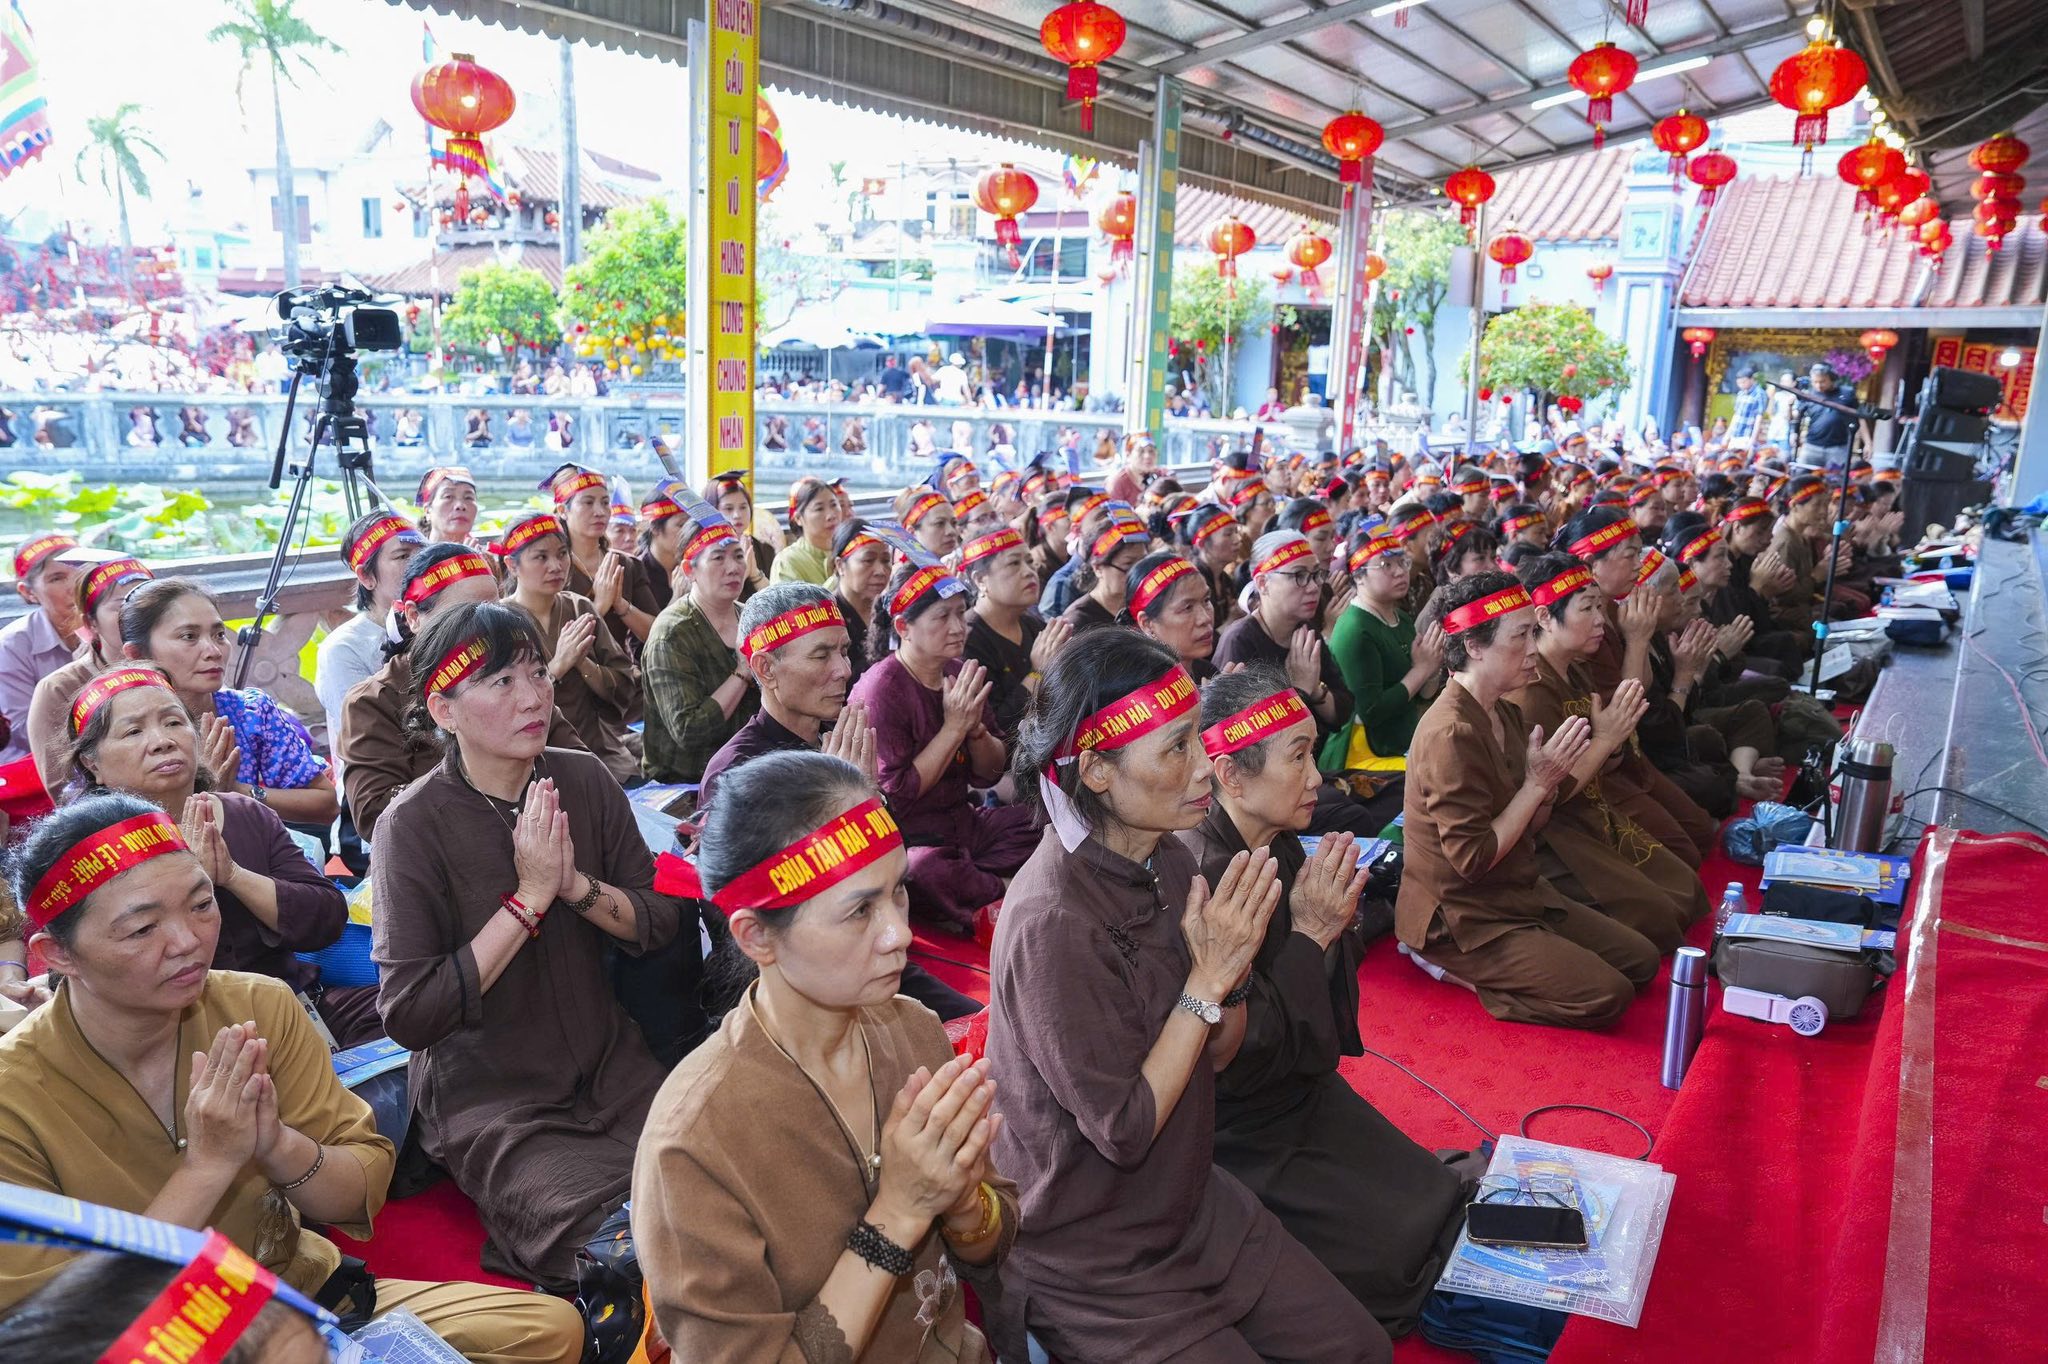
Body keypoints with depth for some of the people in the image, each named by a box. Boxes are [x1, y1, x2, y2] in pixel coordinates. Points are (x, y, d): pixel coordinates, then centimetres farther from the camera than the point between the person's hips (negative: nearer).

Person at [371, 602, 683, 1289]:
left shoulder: (583, 780, -2)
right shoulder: (414, 825, -15)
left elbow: (660, 923, 0)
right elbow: (408, 1014, -19)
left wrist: (576, 885, -18)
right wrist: (529, 897, -21)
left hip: (610, 1069, 5)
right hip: (491, 1102, -4)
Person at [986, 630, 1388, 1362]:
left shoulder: (1167, 860, -6)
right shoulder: (1053, 921, -30)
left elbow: (1216, 1054, 3)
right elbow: (1123, 1131, -23)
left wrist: (1233, 969, -16)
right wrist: (1206, 981, -23)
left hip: (1195, 1204, 7)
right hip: (1090, 1260, -7)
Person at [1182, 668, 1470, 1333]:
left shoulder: (1282, 848, -3)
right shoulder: (1198, 877, -29)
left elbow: (1319, 1007, 8)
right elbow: (1234, 1058, -26)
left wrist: (1335, 924, -12)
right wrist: (1309, 934, -23)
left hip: (1304, 1094, 8)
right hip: (1243, 1137, -8)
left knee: (1445, 1203, 6)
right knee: (1408, 1251, -7)